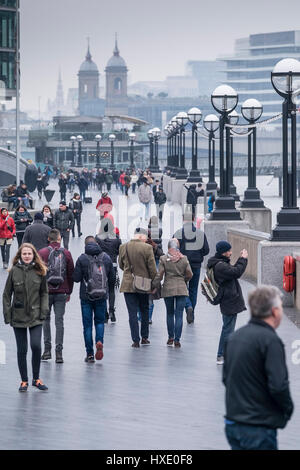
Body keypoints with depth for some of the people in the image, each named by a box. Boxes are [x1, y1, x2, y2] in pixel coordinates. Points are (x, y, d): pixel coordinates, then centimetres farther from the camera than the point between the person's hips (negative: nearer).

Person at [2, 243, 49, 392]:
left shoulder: (40, 271, 1)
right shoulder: (14, 271, -1)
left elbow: (44, 293, 9)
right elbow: (7, 294, 3)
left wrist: (43, 311, -2)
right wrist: (7, 315, -2)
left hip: (35, 316, 0)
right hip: (18, 316, 0)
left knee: (36, 346, -13)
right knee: (21, 350, 4)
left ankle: (36, 378, 5)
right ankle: (24, 381, 18)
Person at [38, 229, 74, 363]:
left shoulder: (42, 253, -3)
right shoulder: (66, 254, 2)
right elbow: (71, 274, 6)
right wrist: (69, 292, 14)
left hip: (46, 292, -1)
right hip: (61, 293, 1)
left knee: (46, 319, 13)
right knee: (59, 321, 2)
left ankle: (47, 349, 8)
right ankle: (59, 352, -3)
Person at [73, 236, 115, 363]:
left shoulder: (82, 259, -10)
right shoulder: (106, 258, 0)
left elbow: (76, 278, -10)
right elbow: (112, 279, 5)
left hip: (86, 296, -2)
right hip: (102, 296, 2)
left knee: (87, 324, 6)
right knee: (100, 321, 18)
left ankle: (90, 354, 5)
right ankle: (99, 341, -10)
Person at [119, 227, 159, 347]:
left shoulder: (123, 247, -3)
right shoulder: (147, 248, -13)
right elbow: (152, 268, -9)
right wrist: (154, 282, 4)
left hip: (128, 285, 1)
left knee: (132, 313, 2)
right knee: (144, 311, 17)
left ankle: (136, 340, -1)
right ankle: (144, 337, 22)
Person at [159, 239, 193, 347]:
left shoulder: (163, 259, -4)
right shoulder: (184, 259, 0)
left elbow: (160, 275, -8)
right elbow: (190, 275, 1)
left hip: (168, 289, 0)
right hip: (181, 289, 0)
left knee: (170, 314, 15)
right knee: (179, 315, 0)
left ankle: (171, 337, 19)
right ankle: (177, 340, -3)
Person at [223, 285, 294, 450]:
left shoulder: (234, 337, 10)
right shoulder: (270, 340, -16)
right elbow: (278, 386, -22)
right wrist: (288, 408, -4)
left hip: (232, 424, 8)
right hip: (258, 429, -8)